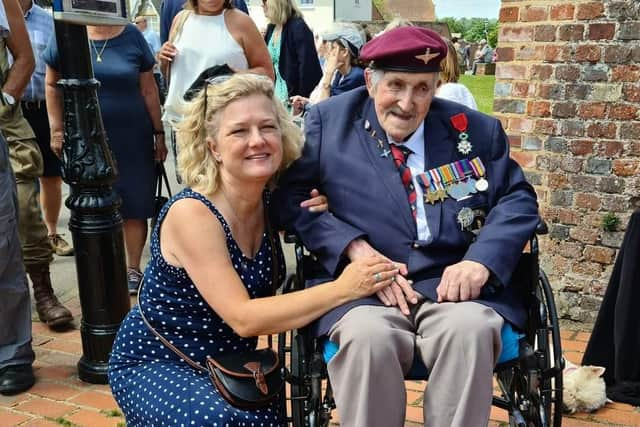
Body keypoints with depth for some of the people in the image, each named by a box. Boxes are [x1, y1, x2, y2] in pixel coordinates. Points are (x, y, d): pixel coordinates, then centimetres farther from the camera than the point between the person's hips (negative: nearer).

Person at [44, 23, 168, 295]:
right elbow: (52, 85, 8)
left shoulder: (131, 36, 0)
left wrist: (159, 133, 3)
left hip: (132, 138, 0)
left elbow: (148, 90, 3)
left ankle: (133, 269, 17)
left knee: (135, 204, 4)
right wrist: (57, 130, 4)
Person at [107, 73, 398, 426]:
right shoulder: (191, 213, -25)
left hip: (227, 364, 6)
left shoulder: (271, 202, -7)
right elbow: (243, 318, -30)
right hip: (154, 363, -6)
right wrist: (342, 289, -33)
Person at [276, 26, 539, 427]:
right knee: (367, 336, -33)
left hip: (452, 284, 2)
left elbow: (518, 198, 9)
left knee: (469, 330, -31)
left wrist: (481, 259, -11)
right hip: (364, 287, -1)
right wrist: (355, 251, -14)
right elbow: (290, 195, 1)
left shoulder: (475, 130, 10)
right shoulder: (329, 121, 5)